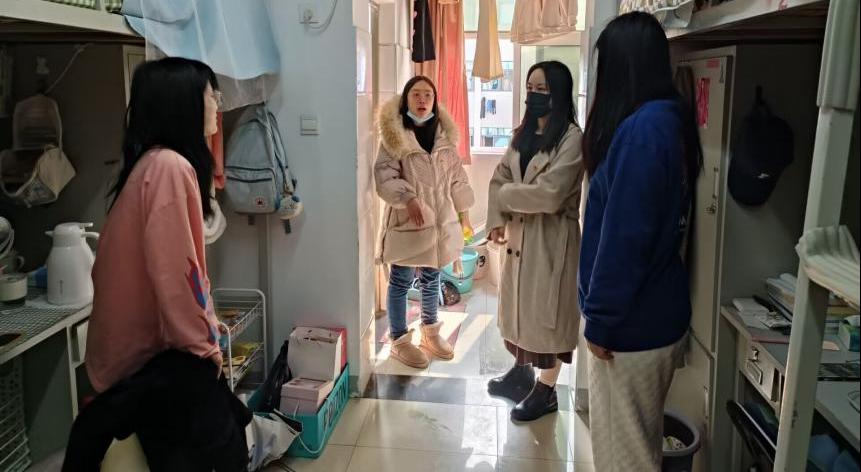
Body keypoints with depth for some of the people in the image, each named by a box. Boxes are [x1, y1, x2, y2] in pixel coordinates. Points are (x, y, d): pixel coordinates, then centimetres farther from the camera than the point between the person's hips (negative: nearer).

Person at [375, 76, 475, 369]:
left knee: (431, 278, 16)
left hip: (440, 217, 5)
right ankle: (399, 340, 18)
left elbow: (456, 175, 11)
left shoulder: (444, 133, 7)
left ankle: (430, 333, 33)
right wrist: (407, 198, -28)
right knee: (401, 281, 4)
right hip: (406, 219, -4)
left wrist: (464, 212, 12)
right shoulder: (394, 134, -7)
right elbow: (384, 174, -13)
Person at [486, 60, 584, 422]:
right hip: (519, 234, 8)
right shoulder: (523, 133, 10)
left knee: (547, 310, 4)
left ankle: (546, 390, 19)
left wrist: (506, 196, -11)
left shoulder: (572, 138, -16)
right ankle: (522, 370, 39)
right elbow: (500, 177, 8)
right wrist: (497, 220, -7)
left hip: (551, 238, -8)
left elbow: (549, 195, -25)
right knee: (518, 303, 19)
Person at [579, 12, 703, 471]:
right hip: (656, 309, 9)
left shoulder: (642, 128, -23)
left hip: (634, 319, -9)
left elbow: (625, 235, -24)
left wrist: (600, 319, -15)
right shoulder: (669, 119, 7)